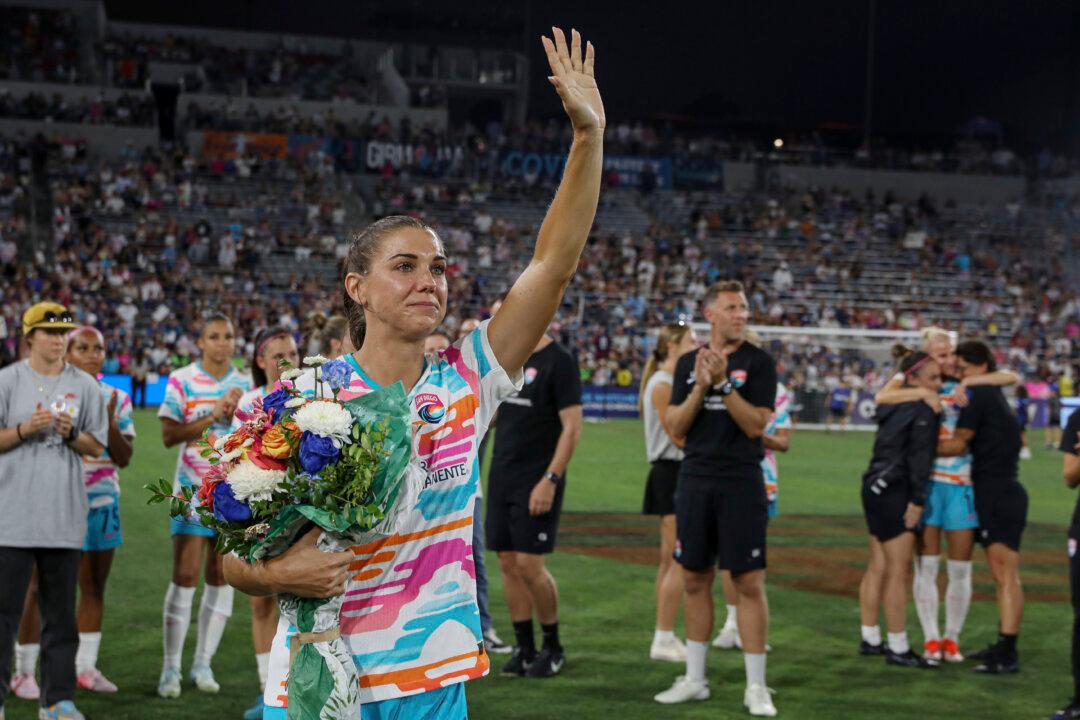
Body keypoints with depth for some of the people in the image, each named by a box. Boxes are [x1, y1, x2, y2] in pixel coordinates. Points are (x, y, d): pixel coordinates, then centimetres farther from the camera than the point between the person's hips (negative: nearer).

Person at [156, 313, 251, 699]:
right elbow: (169, 435, -10)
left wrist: (238, 415, -10)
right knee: (185, 576, -7)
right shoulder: (181, 380, -2)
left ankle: (203, 663, 15)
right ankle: (171, 667, -1)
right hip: (193, 489, -3)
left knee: (221, 577, 5)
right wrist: (213, 415, -17)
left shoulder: (245, 384, 8)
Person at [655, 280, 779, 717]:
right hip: (695, 480, 4)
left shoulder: (758, 363, -2)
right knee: (695, 580, 10)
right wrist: (699, 389, -11)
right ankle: (694, 679, 20)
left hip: (741, 484, -4)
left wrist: (723, 383, -19)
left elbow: (756, 424, -11)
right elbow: (675, 428, 3)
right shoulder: (688, 363, 10)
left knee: (749, 583, -5)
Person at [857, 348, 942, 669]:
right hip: (894, 494, -10)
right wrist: (917, 501, -15)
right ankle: (898, 649, -4)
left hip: (875, 488, 10)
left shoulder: (895, 407, 16)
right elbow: (919, 459, -15)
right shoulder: (923, 411, -11)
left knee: (880, 568, 15)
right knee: (898, 571, -6)